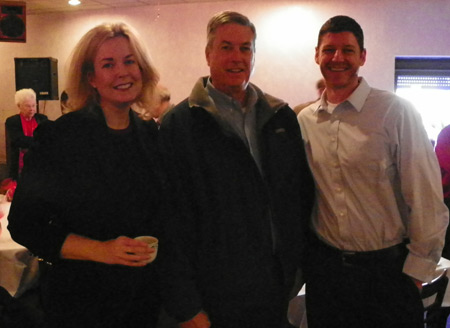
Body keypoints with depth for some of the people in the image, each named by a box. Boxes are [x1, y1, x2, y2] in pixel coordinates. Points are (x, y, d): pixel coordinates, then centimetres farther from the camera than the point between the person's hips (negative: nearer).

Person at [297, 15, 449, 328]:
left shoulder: (396, 112, -12)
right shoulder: (304, 121, 2)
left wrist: (418, 268, -7)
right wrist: (301, 255, 11)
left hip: (388, 268, -3)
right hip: (324, 266, 4)